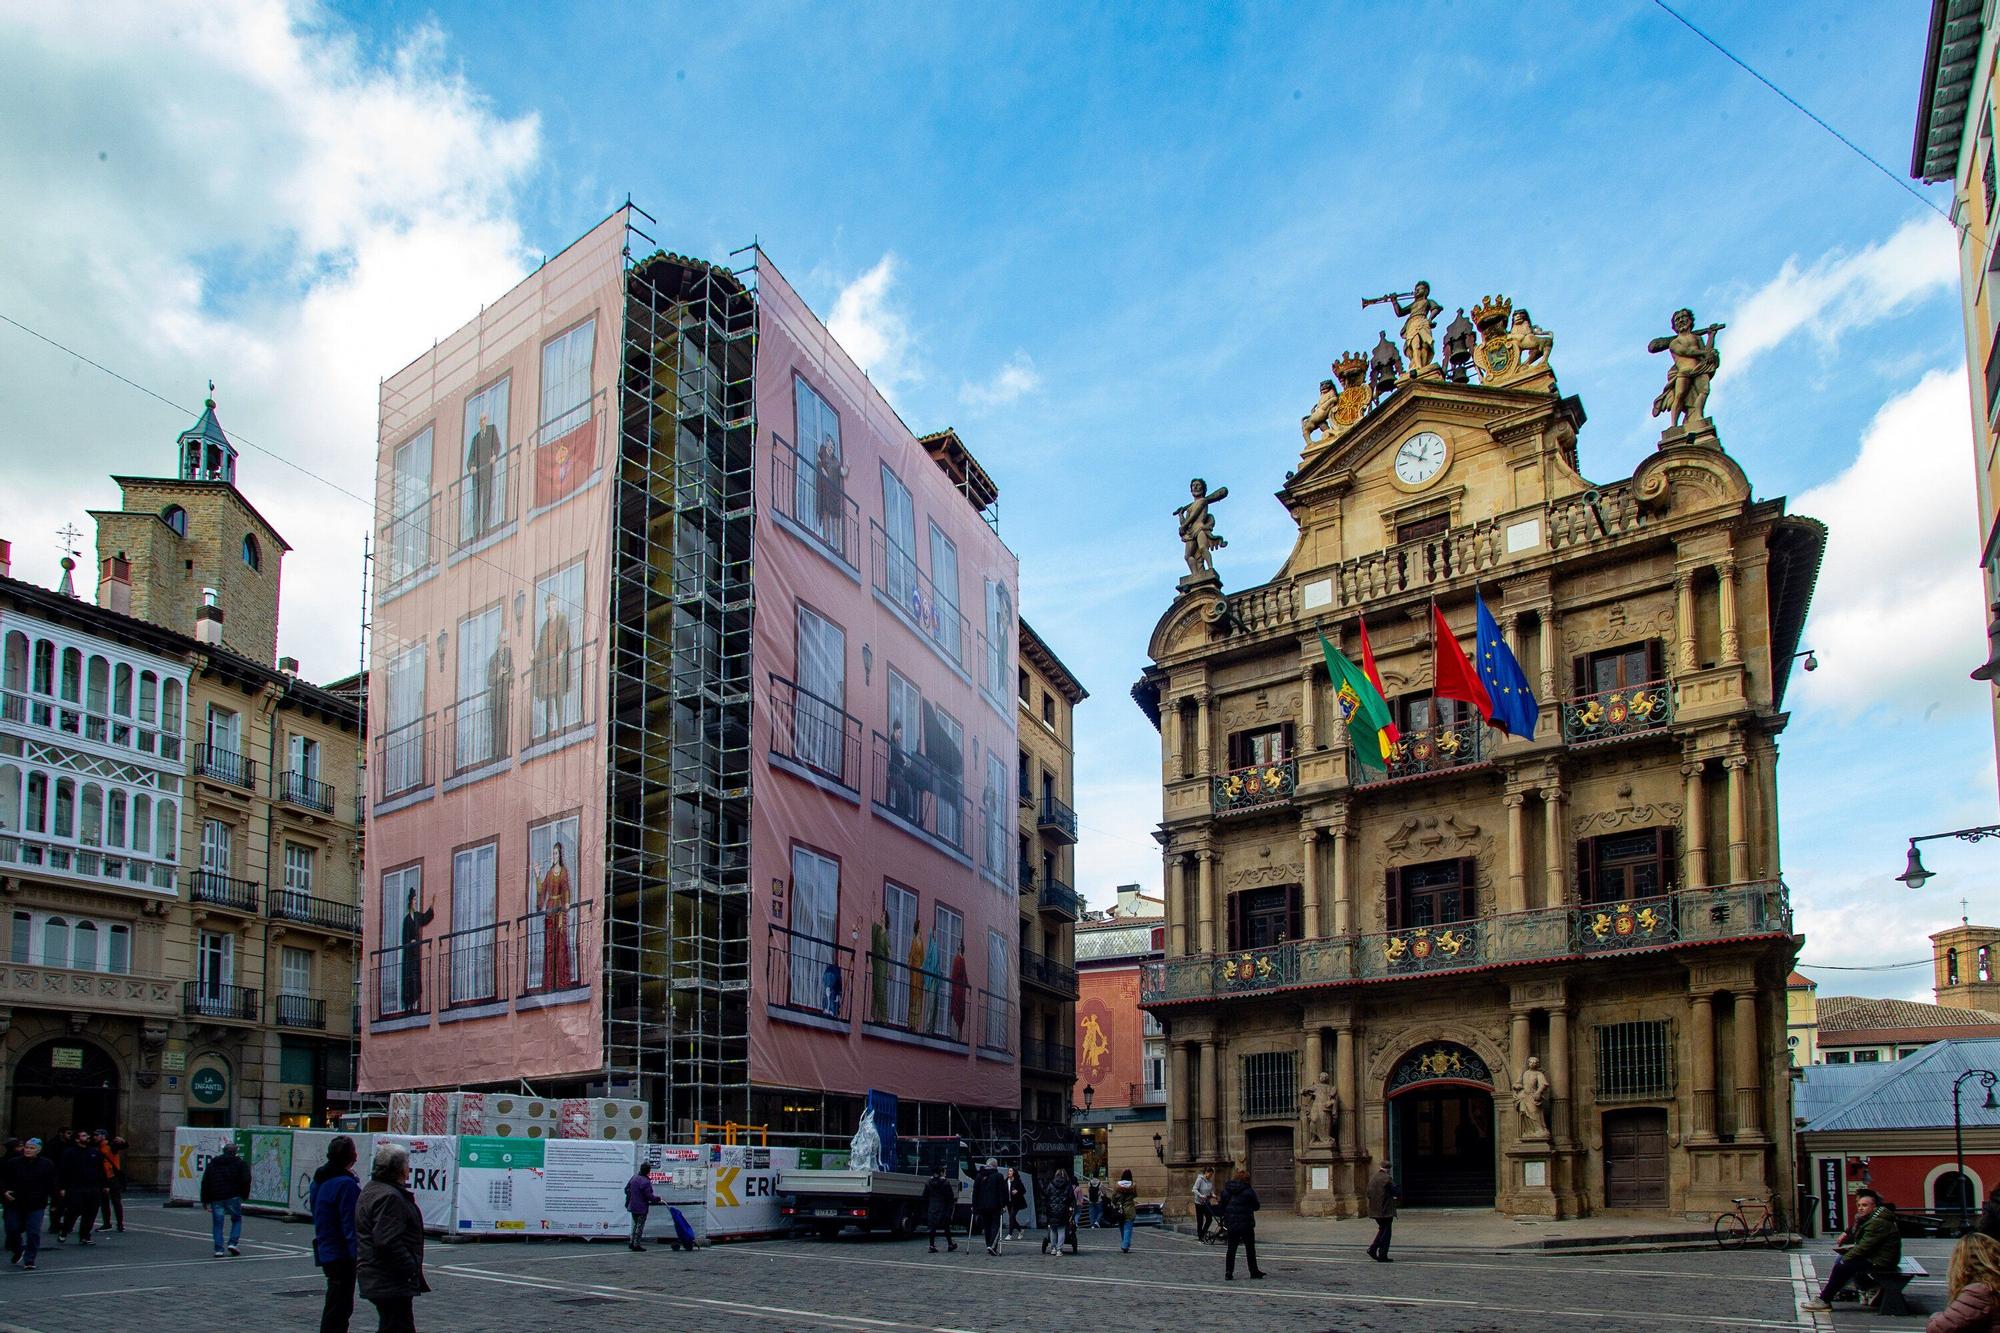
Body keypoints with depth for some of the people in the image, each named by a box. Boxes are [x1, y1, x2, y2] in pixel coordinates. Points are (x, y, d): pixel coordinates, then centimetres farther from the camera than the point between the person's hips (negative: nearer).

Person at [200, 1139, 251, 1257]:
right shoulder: (240, 1163, 5)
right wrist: (244, 1195, 7)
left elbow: (205, 1182, 11)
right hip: (233, 1197, -2)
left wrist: (205, 1199, 13)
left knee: (217, 1224, 7)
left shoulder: (212, 1163, 15)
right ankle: (232, 1243, -3)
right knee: (236, 1220, 13)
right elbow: (246, 1180, -3)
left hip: (216, 1199, 2)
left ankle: (219, 1250, 1)